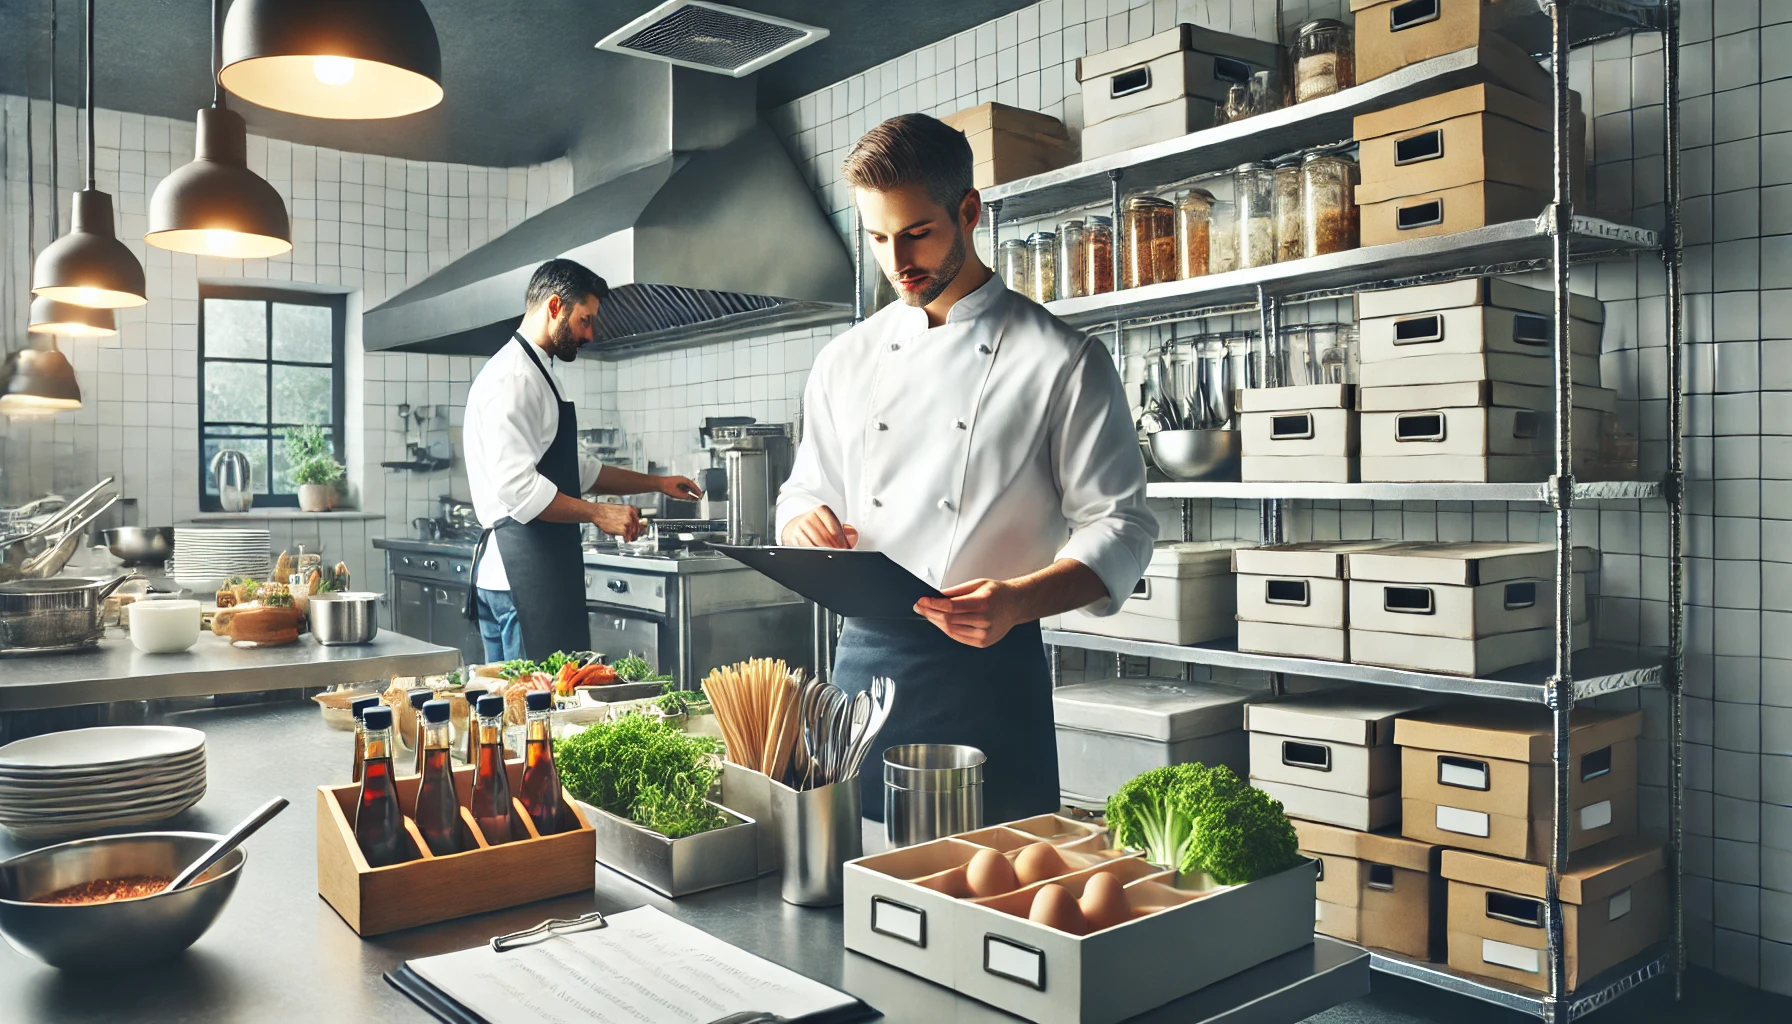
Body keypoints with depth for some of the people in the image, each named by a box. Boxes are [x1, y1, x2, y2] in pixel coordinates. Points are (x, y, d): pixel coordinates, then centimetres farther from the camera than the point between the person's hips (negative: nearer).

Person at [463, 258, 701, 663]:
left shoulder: (536, 373, 21)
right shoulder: (512, 378, -12)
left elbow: (576, 470, 28)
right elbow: (519, 487, -22)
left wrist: (657, 483, 27)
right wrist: (598, 514, -15)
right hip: (524, 572, -11)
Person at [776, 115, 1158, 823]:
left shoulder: (1063, 360, -3)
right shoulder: (844, 363, 12)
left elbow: (1119, 527, -5)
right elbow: (805, 495, 19)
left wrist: (1016, 600, -22)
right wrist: (805, 526, -5)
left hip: (990, 668, -3)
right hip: (863, 661, 4)